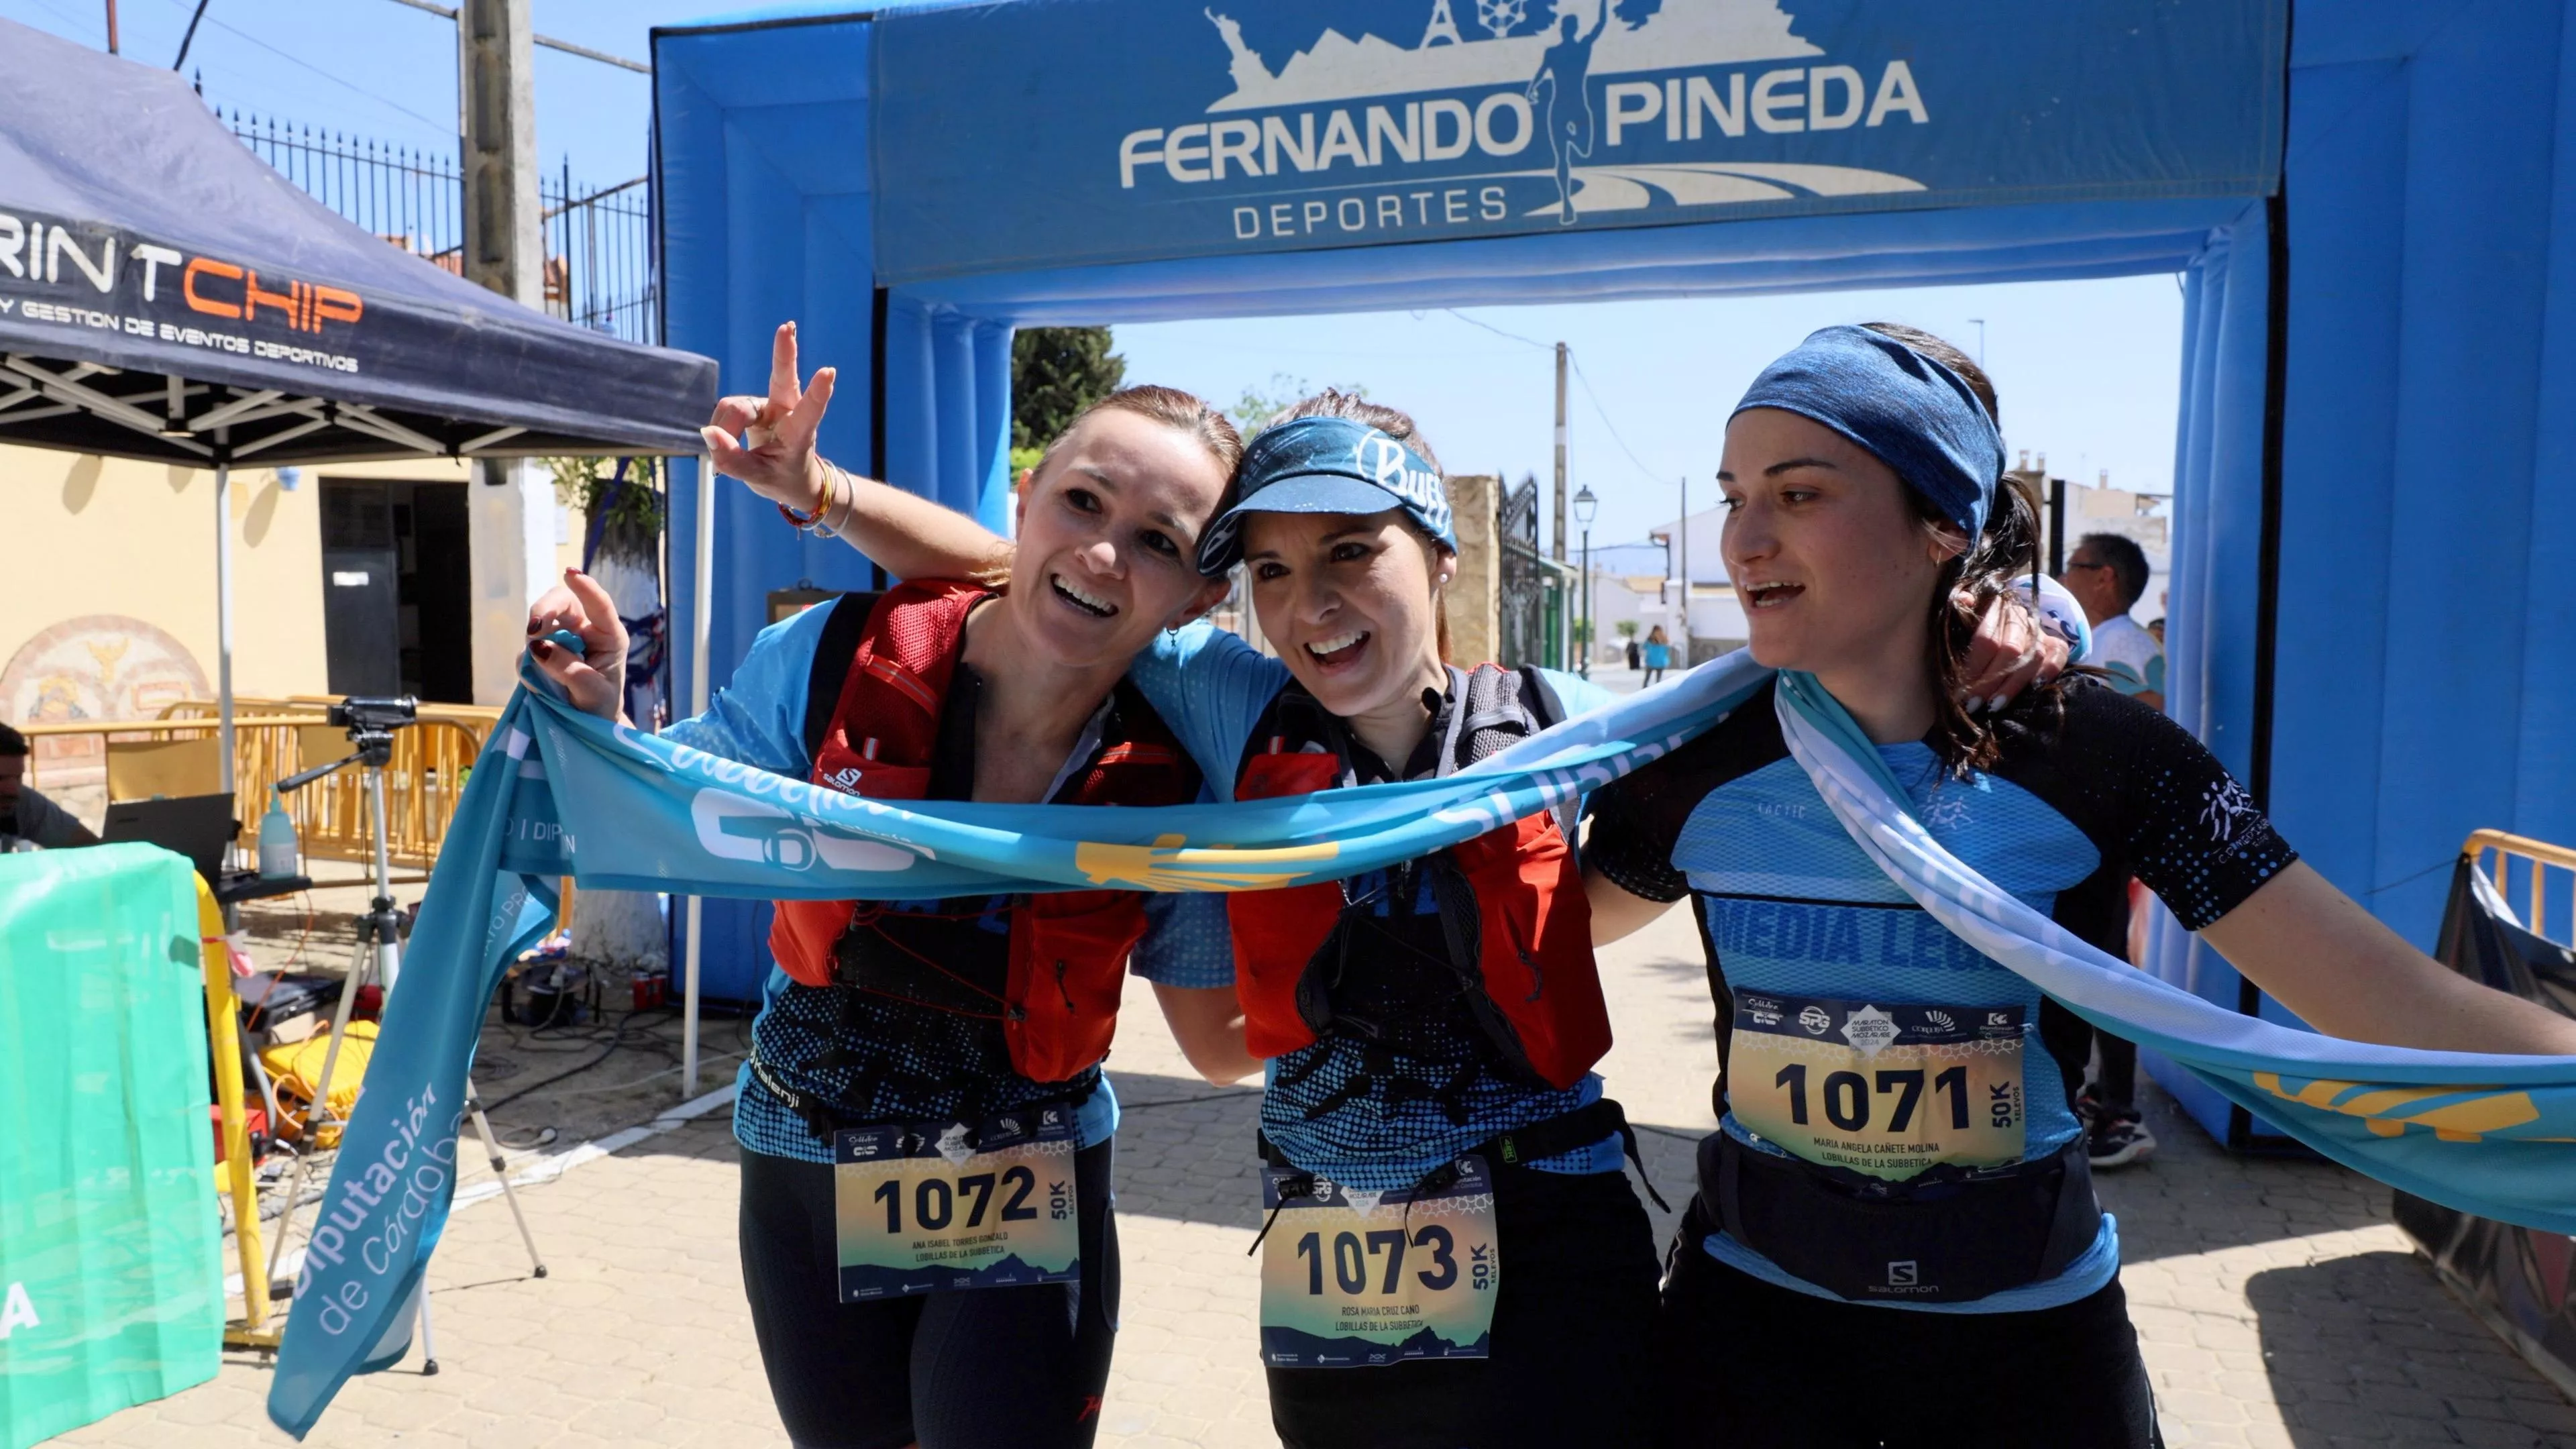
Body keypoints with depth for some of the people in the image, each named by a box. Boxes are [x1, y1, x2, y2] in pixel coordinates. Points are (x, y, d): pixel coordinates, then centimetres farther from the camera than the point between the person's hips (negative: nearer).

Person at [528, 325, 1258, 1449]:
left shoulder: (1171, 795, -19)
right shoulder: (831, 662, -19)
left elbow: (1223, 1042, -6)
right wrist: (598, 713, -22)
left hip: (1025, 1205, -1)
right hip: (805, 1179, 2)